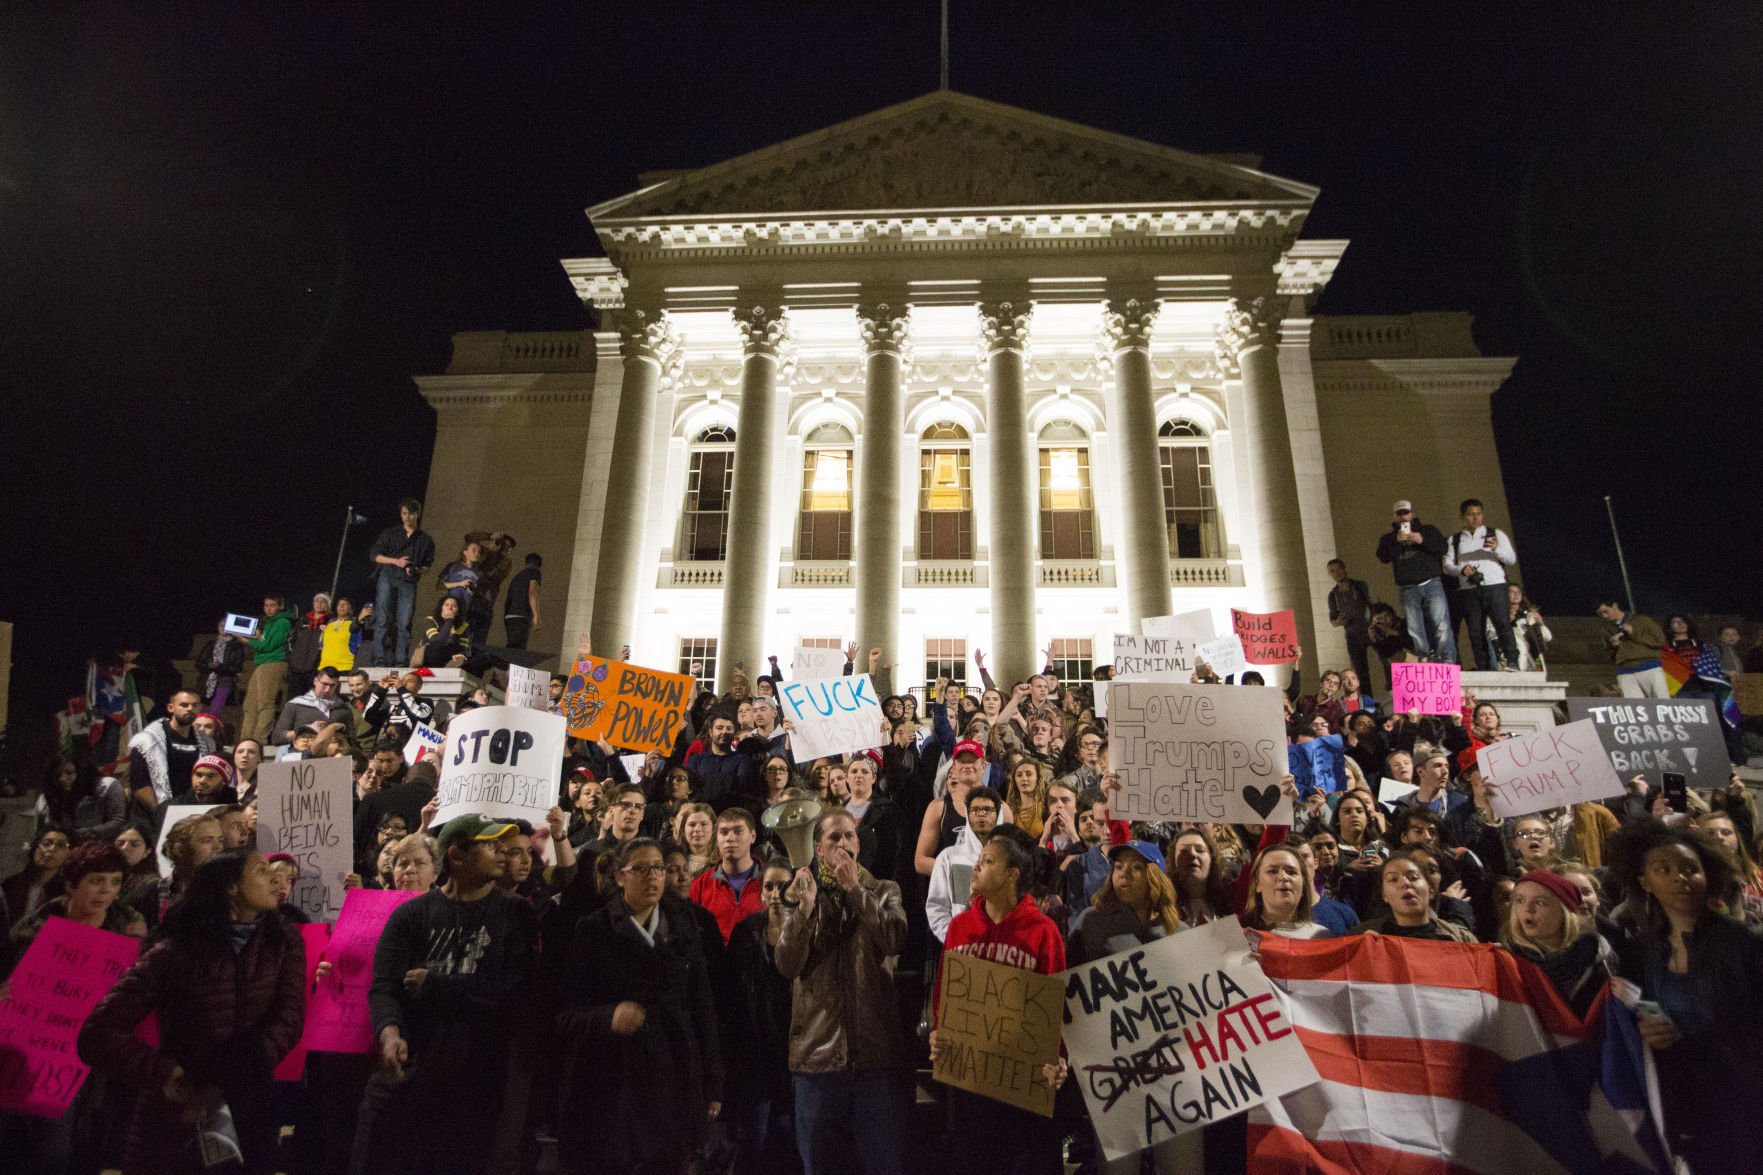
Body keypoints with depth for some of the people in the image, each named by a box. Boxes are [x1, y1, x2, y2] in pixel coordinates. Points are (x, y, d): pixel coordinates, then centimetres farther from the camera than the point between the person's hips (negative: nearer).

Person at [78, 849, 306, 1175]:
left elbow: (290, 1016, -10)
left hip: (249, 1114, 2)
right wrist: (167, 1075, -23)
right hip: (173, 1122, -1)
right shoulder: (173, 954, -7)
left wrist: (228, 1083, -24)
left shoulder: (284, 942, -1)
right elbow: (97, 1036, -10)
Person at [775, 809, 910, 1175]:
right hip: (818, 1049, 1)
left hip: (877, 1048, -1)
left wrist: (855, 890, -20)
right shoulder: (798, 896, 4)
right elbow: (787, 965, -8)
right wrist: (805, 908, -22)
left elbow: (895, 939, -15)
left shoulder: (883, 892, 4)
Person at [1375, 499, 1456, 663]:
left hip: (1432, 583, -1)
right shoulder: (1389, 537, 14)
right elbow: (1383, 558, -1)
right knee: (1415, 630, -2)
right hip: (1408, 590, 2)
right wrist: (1396, 541, -14)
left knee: (1441, 625, -12)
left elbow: (1443, 547, 3)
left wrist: (1423, 540, -12)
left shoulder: (1427, 529, 13)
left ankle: (1448, 662, -11)